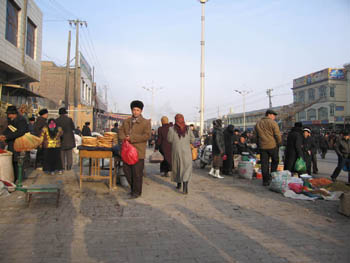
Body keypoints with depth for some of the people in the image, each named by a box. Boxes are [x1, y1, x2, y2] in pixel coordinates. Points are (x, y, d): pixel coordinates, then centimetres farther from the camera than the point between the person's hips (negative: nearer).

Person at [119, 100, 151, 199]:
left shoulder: (146, 122, -2)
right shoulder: (126, 121, 16)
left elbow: (147, 135, -12)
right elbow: (121, 131, 15)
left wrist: (132, 138, -16)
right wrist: (124, 137, -9)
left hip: (138, 151, -6)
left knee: (137, 172, -1)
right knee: (126, 169, 11)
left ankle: (137, 191, 12)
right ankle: (133, 187, 29)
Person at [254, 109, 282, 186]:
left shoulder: (258, 123, 12)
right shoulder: (272, 123, -6)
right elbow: (277, 135, -9)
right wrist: (279, 143, 4)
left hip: (262, 146, 4)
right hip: (272, 145, -4)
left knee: (264, 164, 5)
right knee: (275, 161, 15)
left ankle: (265, 181, 7)